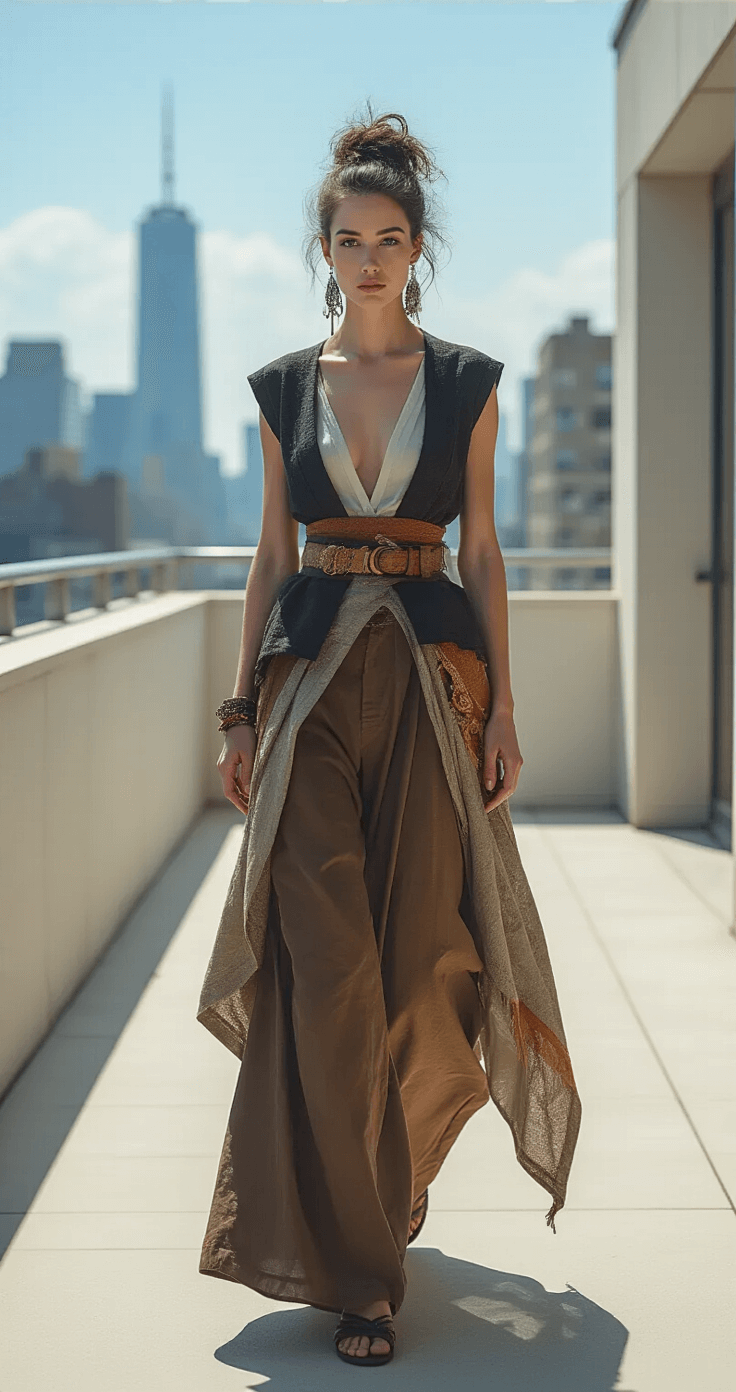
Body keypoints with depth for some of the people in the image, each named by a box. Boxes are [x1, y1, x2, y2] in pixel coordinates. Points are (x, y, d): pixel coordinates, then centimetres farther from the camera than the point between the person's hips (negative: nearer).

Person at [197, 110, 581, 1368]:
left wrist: (503, 705, -2)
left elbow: (481, 549, 5)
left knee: (421, 950, 1)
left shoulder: (465, 382, 7)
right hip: (312, 673, 0)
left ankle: (384, 1182, 29)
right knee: (324, 957, -7)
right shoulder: (286, 388, 10)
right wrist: (242, 710, 4)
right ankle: (355, 1264, 1)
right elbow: (272, 555, 10)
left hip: (432, 672, 0)